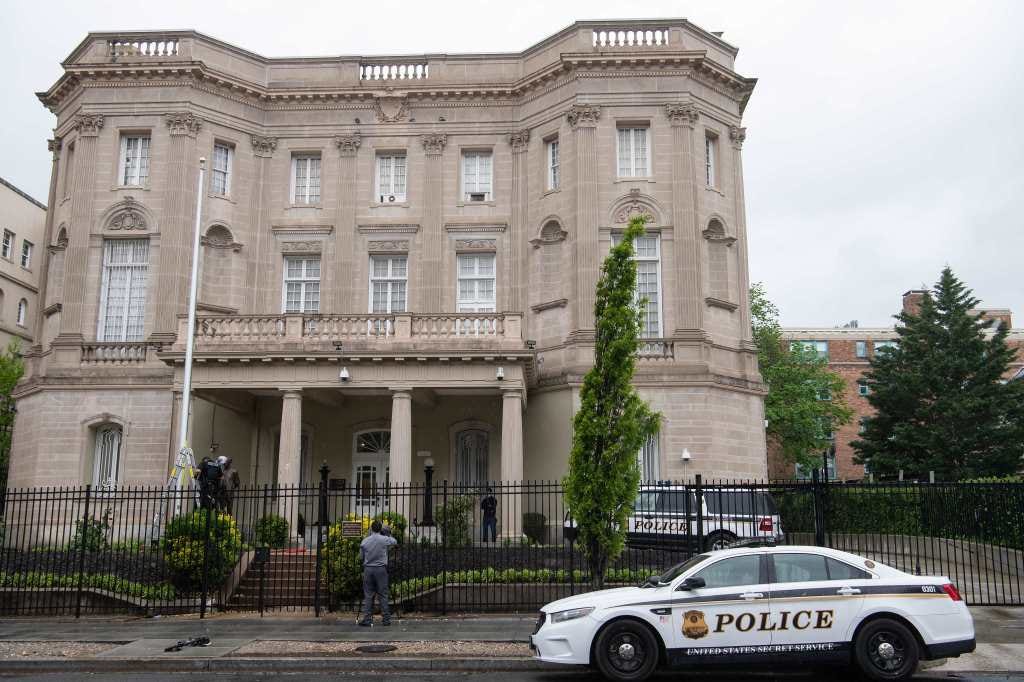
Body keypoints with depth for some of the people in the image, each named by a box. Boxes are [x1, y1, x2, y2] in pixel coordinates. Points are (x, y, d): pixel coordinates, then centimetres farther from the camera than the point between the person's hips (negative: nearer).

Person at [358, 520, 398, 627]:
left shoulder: (364, 541, 1)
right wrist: (388, 534, 26)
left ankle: (366, 619, 3)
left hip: (368, 569, 1)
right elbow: (395, 542, 14)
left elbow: (361, 557, 8)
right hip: (380, 569, -1)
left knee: (368, 595, 5)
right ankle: (386, 619, 8)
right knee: (383, 595, 5)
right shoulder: (384, 539, -5)